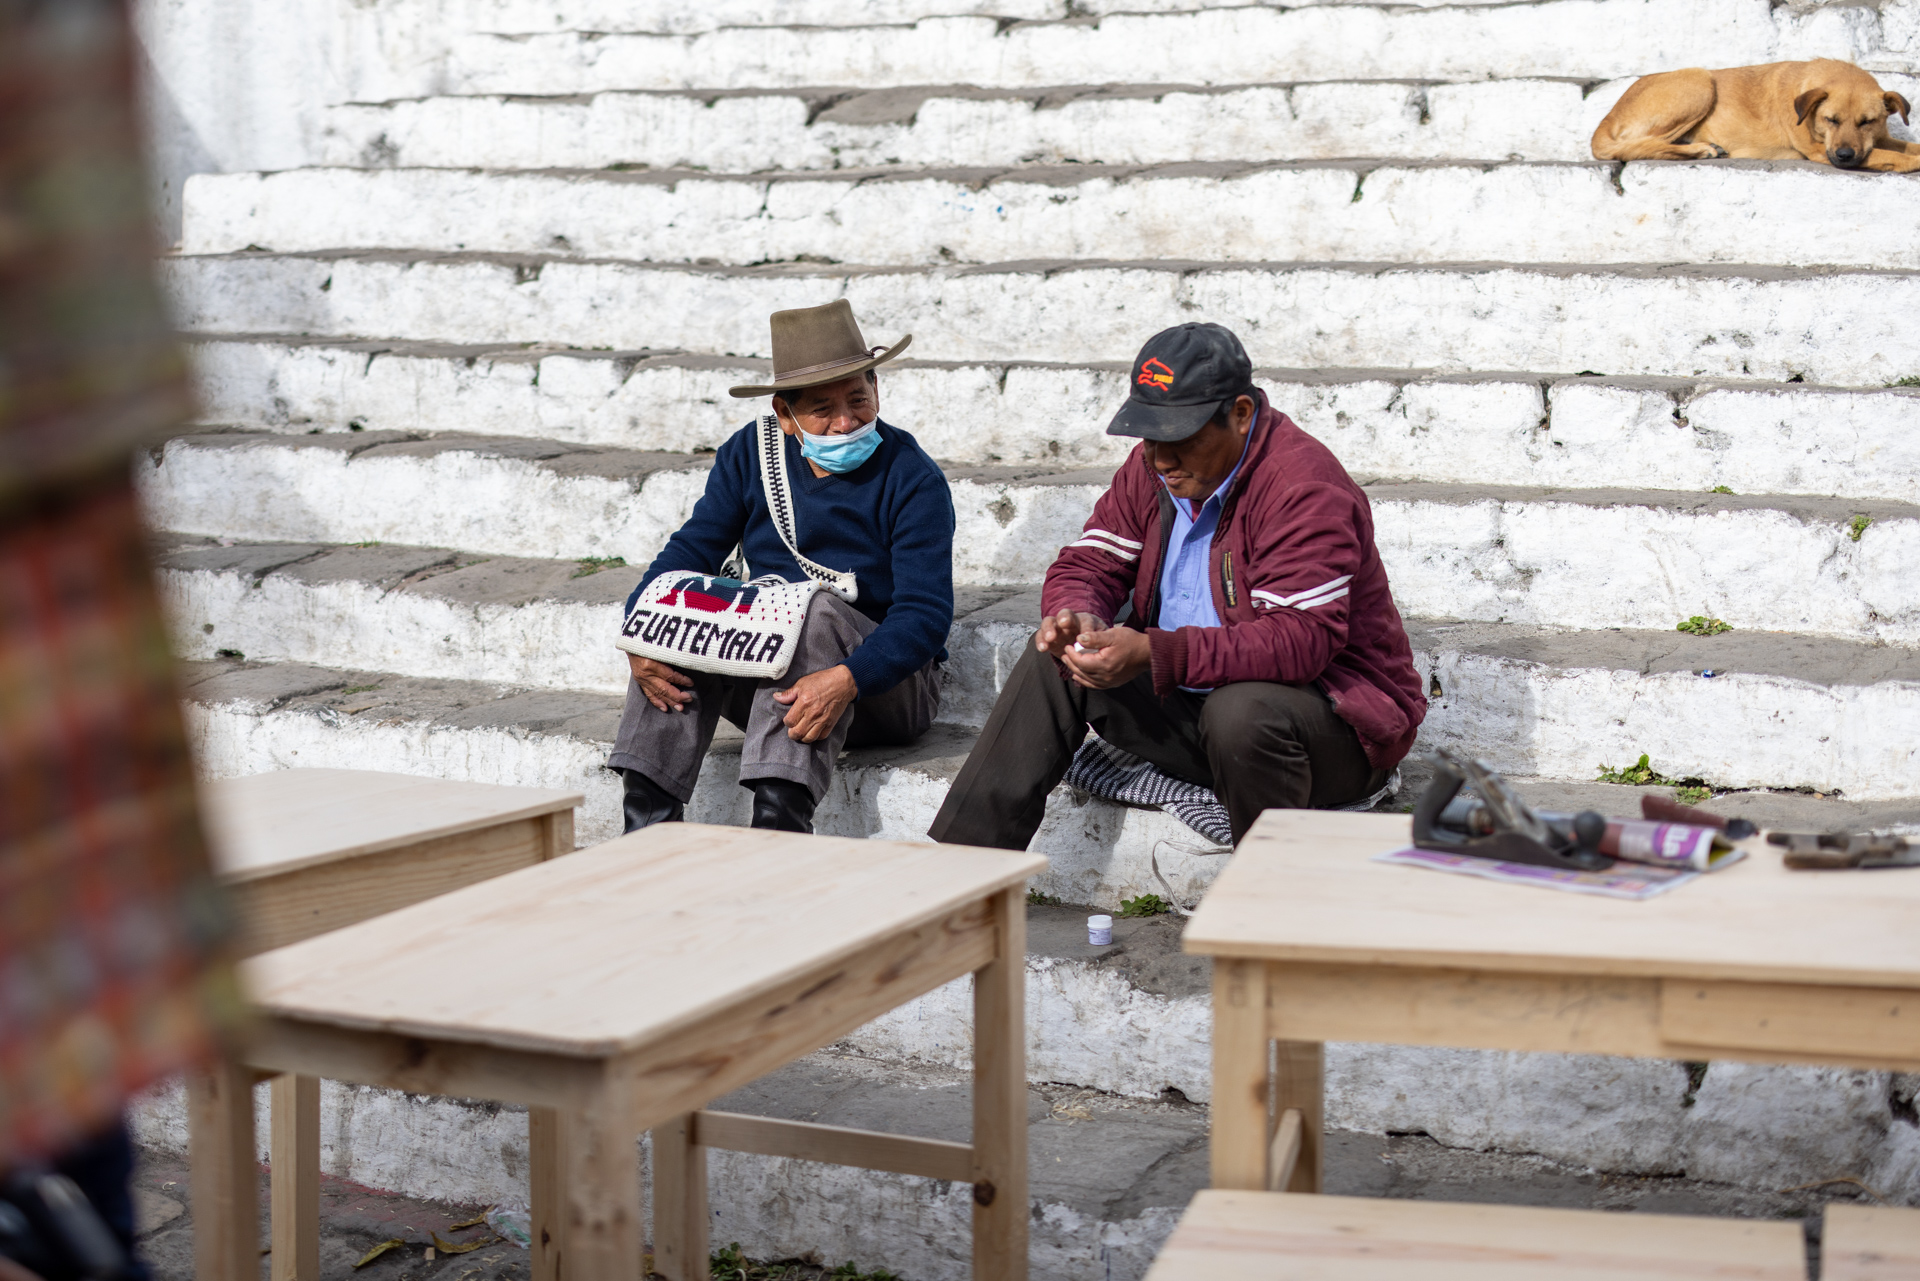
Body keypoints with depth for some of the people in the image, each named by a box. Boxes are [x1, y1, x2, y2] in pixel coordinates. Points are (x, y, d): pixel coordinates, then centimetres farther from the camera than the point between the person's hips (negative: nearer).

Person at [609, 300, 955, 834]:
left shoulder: (912, 478, -13)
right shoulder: (752, 453, 2)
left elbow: (924, 615, -21)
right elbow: (691, 550, 0)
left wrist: (846, 680, -40)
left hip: (886, 684, -4)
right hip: (766, 679, 4)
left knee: (817, 608, -33)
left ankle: (778, 825, -45)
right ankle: (648, 829, -28)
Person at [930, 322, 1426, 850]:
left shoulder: (1306, 488, -22)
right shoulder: (1154, 467, 2)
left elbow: (1301, 640, -31)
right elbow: (1088, 564, 7)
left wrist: (1153, 654, -39)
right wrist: (1077, 617, -19)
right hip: (1197, 702, 7)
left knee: (1241, 712, -39)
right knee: (1051, 662, -4)